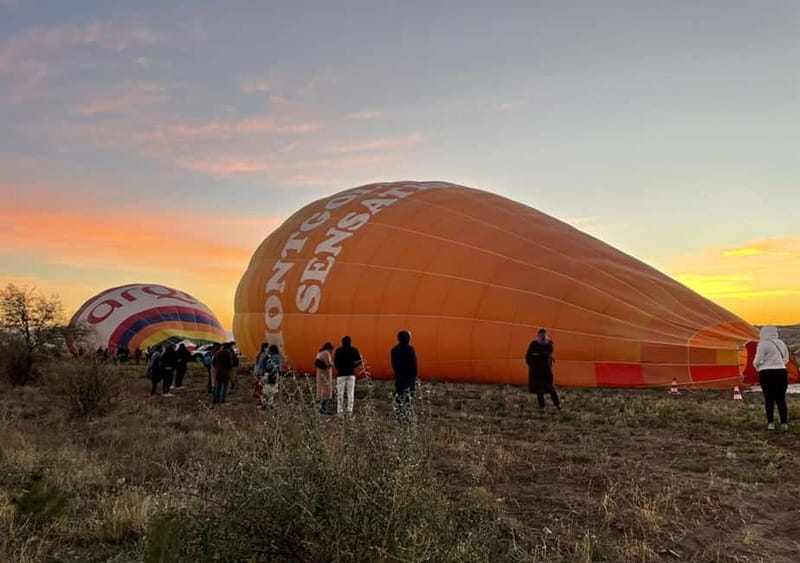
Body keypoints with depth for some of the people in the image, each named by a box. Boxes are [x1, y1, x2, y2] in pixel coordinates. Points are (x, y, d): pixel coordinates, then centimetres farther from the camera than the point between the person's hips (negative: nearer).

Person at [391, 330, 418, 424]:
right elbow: (414, 364, -8)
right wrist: (414, 376, -2)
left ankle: (399, 417, 8)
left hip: (398, 376, 4)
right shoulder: (410, 349, -9)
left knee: (398, 397, 9)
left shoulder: (394, 350, 6)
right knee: (408, 397, -1)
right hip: (409, 376, -4)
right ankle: (407, 417, -4)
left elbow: (393, 364, 11)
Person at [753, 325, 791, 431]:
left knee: (769, 399, 3)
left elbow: (758, 360, -12)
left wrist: (756, 365, 8)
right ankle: (784, 423, 4)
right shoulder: (781, 343, 11)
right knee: (781, 399, 8)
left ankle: (771, 423, 3)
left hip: (767, 373, -5)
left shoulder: (763, 344, -8)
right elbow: (786, 359, 16)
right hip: (781, 372, 5)